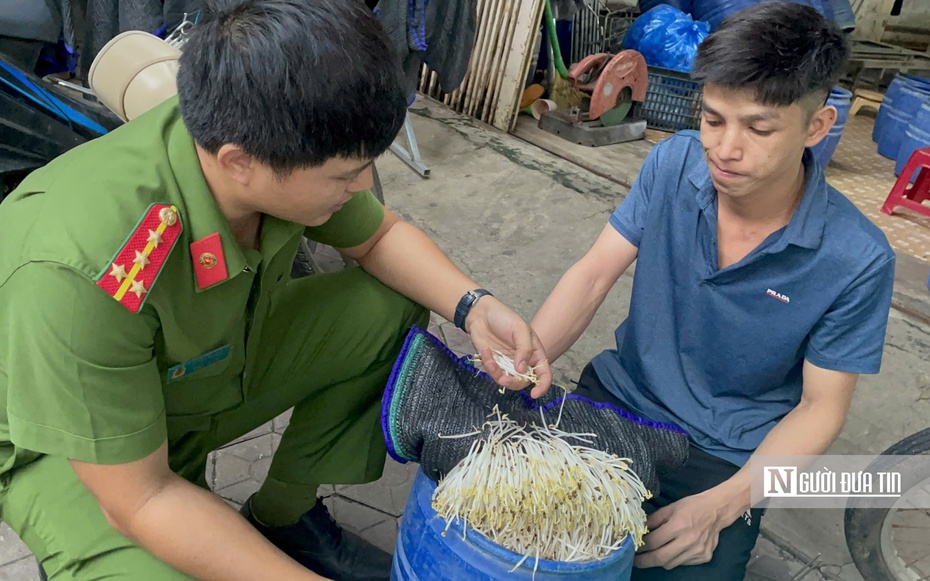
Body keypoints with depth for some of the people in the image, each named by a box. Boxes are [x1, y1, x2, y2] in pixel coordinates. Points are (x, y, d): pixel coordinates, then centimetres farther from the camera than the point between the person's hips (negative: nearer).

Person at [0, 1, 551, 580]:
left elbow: (380, 237, -4)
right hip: (70, 439, -5)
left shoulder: (280, 147, -22)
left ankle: (284, 513, 5)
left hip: (220, 358, 6)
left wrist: (473, 305, -20)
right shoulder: (79, 274, -40)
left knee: (392, 307, -7)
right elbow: (137, 500, -29)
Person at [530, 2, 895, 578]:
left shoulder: (856, 260, -18)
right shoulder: (674, 163, -11)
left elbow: (820, 407, -10)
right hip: (618, 395, 2)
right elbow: (594, 273, -10)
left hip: (725, 458, -1)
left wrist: (721, 505, -21)